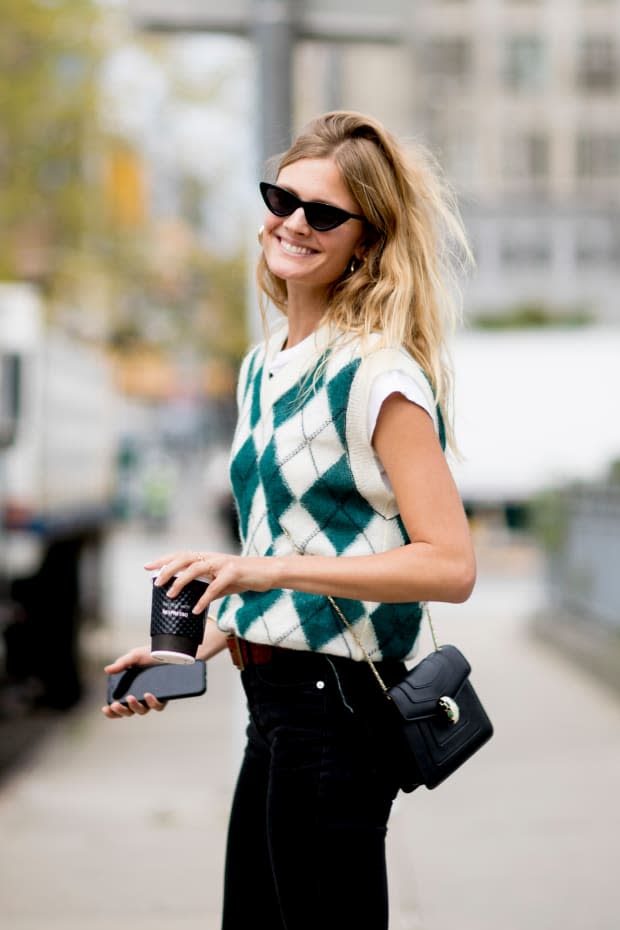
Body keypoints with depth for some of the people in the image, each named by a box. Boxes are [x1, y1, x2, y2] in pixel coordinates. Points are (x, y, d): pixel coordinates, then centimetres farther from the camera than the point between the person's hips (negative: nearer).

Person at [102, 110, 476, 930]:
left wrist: (270, 568, -26)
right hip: (274, 703, 9)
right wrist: (188, 653, 18)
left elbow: (450, 566, -21)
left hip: (337, 713, -9)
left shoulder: (378, 376, -14)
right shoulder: (262, 369, 13)